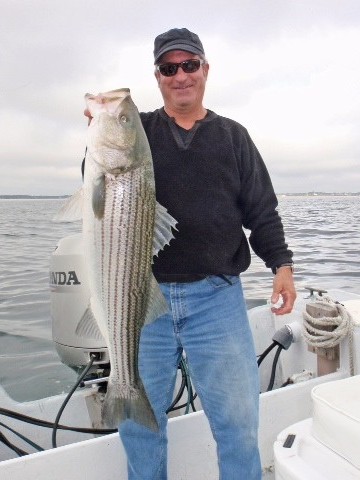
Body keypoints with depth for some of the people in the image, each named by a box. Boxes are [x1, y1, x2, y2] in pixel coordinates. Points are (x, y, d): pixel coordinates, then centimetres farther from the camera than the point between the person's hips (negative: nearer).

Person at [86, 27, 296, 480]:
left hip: (217, 296, 0)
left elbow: (262, 211, 9)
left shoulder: (233, 136, 10)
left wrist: (281, 263, -5)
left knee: (238, 417, 7)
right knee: (138, 419, 13)